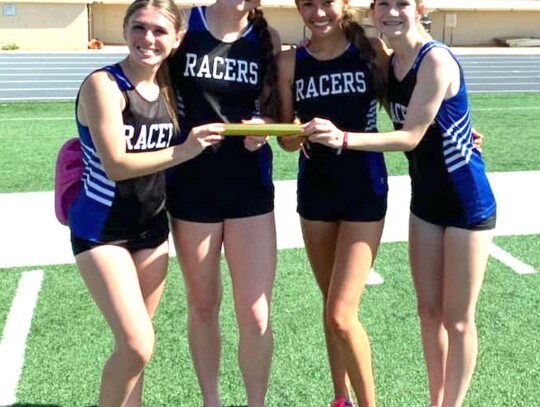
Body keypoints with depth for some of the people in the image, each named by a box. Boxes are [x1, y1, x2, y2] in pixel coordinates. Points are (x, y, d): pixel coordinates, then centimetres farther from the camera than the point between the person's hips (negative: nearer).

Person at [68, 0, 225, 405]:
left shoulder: (167, 88, 4)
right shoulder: (103, 84, -16)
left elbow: (168, 152, 7)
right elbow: (115, 165, -21)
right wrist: (184, 151, -29)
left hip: (152, 227, 6)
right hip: (102, 230, -6)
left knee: (133, 345, 13)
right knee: (138, 345, -13)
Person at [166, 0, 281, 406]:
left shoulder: (268, 38, 1)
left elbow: (272, 106, 10)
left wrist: (263, 125, -12)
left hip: (250, 186, 1)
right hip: (191, 186, 0)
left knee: (255, 316, -2)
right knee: (202, 307, 14)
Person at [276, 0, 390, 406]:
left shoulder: (373, 50, -6)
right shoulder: (290, 61, -1)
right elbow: (287, 139, 2)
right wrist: (298, 135, -20)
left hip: (364, 190, -3)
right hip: (314, 190, 3)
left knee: (342, 315, -9)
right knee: (331, 307, 16)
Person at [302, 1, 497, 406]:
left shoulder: (436, 60, -21)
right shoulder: (387, 63, 2)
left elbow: (411, 137, -23)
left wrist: (343, 139, -33)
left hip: (468, 201, -7)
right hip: (425, 198, 7)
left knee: (457, 317, 5)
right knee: (429, 309, 14)